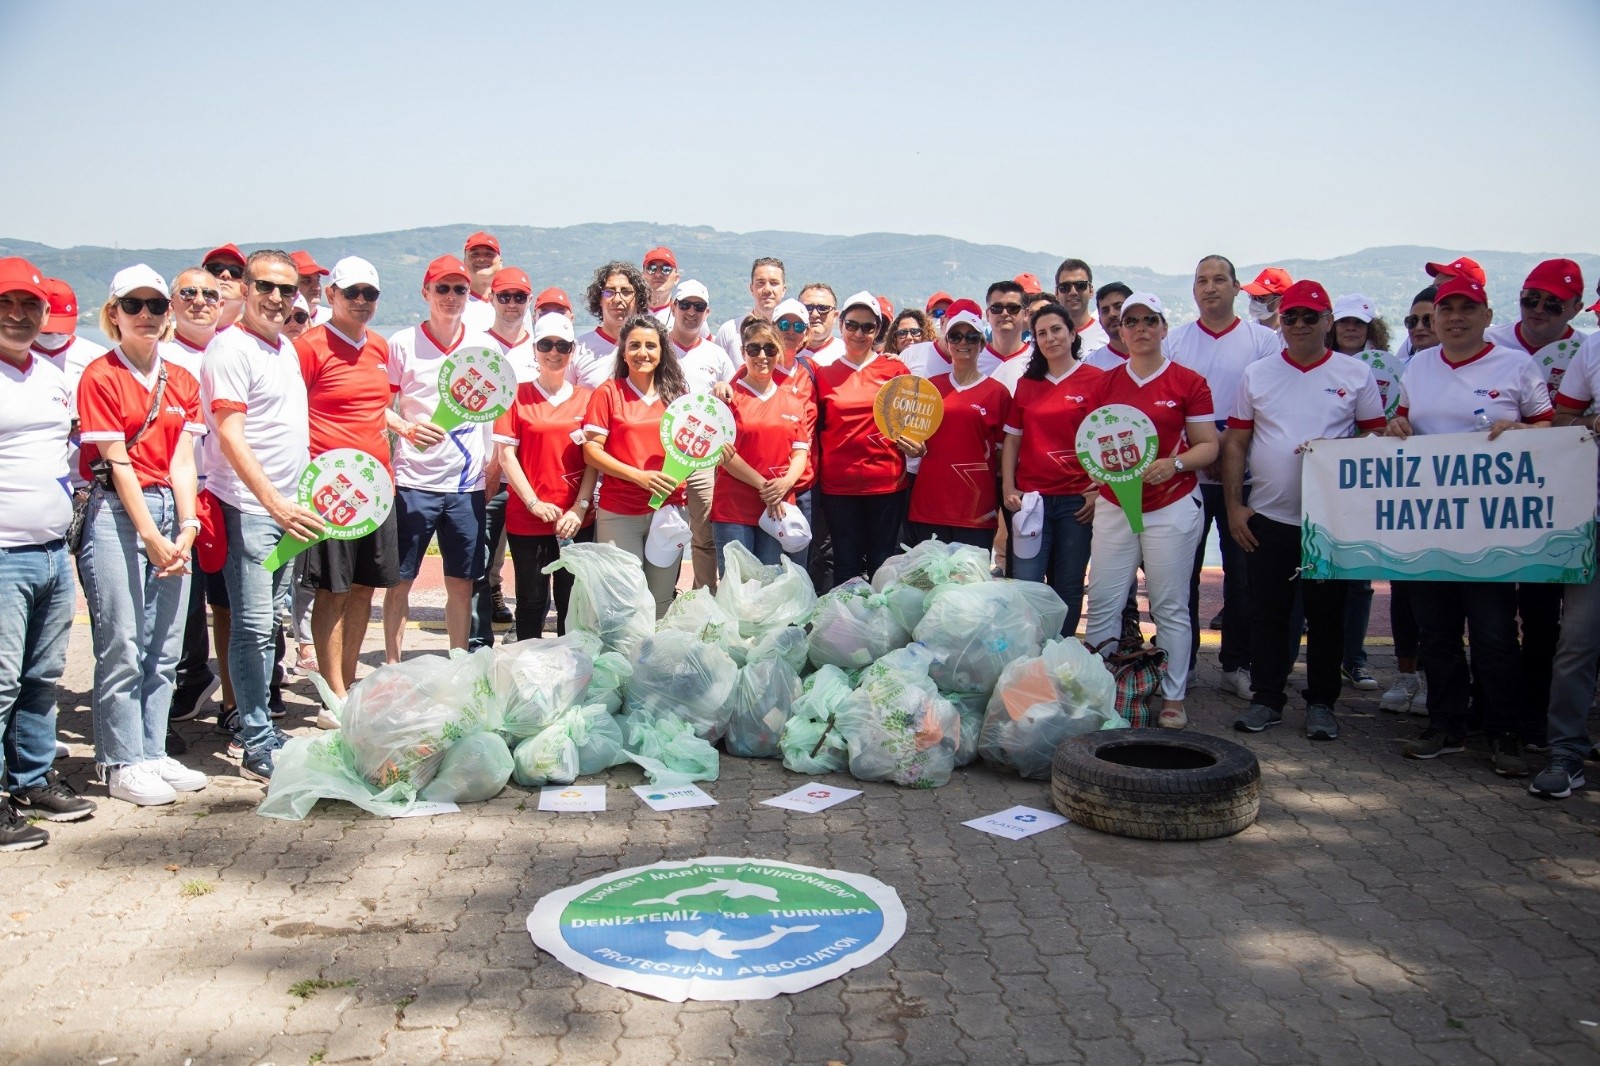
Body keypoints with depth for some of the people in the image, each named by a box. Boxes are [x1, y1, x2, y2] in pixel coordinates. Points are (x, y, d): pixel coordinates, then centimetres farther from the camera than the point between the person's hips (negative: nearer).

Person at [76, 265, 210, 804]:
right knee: (122, 648, -2)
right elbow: (118, 463, -9)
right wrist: (151, 537, -14)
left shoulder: (181, 381, 12)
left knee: (166, 646, 9)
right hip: (116, 514, -5)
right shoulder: (101, 376, -4)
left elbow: (182, 460, 5)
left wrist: (186, 527, -7)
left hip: (170, 512, 6)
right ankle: (122, 765, 9)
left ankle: (154, 753, 20)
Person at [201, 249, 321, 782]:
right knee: (253, 626, -6)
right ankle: (258, 746, 0)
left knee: (268, 623, 14)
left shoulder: (287, 348, 14)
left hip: (286, 507, 8)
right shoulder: (230, 349, -11)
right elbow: (230, 437, -19)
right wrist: (275, 503, -27)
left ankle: (249, 719, 26)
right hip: (248, 506, -8)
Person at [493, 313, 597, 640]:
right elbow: (506, 455, -2)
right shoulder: (518, 395, 2)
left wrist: (579, 508, -7)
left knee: (574, 603, 5)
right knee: (531, 601, 6)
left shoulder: (586, 398, 7)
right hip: (526, 519, -1)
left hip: (577, 521, 1)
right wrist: (534, 503, -10)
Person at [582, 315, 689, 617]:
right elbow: (591, 451, -5)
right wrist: (639, 475, -17)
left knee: (662, 602, 8)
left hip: (669, 509, 3)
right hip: (619, 513, -3)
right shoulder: (608, 392, 1)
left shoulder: (677, 394, 11)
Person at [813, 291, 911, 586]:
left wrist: (914, 447, -9)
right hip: (838, 483, 1)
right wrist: (816, 471, 5)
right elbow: (817, 429, 13)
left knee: (882, 565, 6)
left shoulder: (895, 369, 5)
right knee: (846, 567, 7)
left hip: (886, 482, -1)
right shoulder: (824, 374, 9)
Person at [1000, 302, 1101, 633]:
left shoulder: (1096, 380, -1)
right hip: (1031, 496, 3)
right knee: (1025, 584, -1)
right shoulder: (1026, 383, 11)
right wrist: (1008, 488, 4)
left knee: (1068, 587, 6)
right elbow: (1012, 439, 13)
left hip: (1077, 499, -2)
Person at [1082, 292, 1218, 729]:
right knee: (1102, 604, 2)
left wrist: (1174, 464, -18)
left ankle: (1173, 697, 11)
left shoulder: (1188, 382, 0)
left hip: (1172, 507, -3)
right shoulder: (1104, 384, 9)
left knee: (1171, 607, 2)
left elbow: (1208, 445, 0)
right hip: (1113, 506, 3)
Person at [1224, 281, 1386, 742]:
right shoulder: (1256, 374, 7)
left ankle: (1321, 703, 18)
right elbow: (1235, 444, 7)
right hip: (1267, 518, 1)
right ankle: (1266, 698, 17)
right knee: (1267, 614, 6)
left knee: (1326, 616, 6)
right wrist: (1234, 505, 0)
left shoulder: (1356, 374, 4)